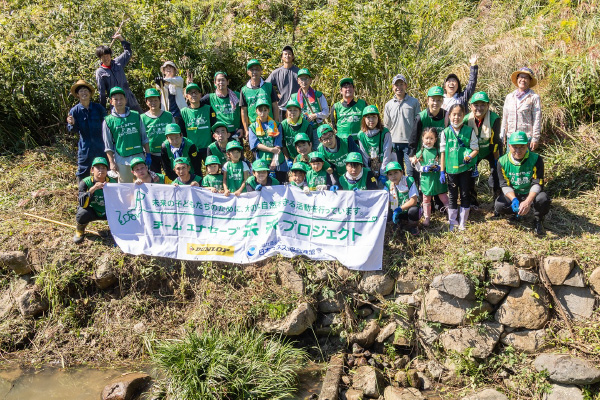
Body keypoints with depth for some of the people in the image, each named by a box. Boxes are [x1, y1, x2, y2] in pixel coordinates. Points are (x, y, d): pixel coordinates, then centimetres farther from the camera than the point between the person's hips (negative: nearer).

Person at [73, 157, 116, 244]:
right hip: (92, 211, -1)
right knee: (83, 214, -36)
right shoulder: (85, 182, -19)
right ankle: (80, 230, 1)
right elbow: (82, 204, -30)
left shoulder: (112, 182, -14)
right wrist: (92, 189, -44)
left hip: (106, 211, 2)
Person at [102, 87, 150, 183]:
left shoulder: (136, 116, 8)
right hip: (121, 160, -2)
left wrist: (148, 154, 6)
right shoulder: (108, 121, 2)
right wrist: (112, 162, -4)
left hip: (139, 157, 2)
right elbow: (108, 145, 3)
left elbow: (144, 138, 12)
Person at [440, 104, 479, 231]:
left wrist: (469, 157, -21)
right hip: (451, 169, 1)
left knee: (465, 195, 7)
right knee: (452, 196, 9)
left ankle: (463, 223, 19)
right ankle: (452, 222, 21)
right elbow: (443, 152, 2)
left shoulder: (469, 131, -3)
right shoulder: (445, 133, -1)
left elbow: (475, 149, 1)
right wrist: (442, 171, 1)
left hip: (465, 168, 0)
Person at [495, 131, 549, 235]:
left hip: (531, 194, -2)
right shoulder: (502, 162, -11)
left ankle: (538, 220, -1)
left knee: (543, 199, -35)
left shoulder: (536, 159, -15)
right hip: (512, 194, 2)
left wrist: (528, 201, -38)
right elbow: (505, 185, -10)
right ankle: (518, 211, 9)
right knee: (499, 206, -26)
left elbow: (537, 184, -21)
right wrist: (514, 199, -31)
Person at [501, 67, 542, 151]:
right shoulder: (509, 97, 12)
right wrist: (502, 135, 13)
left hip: (527, 137, -4)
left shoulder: (534, 97, -2)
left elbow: (537, 119, -4)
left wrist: (535, 138, -8)